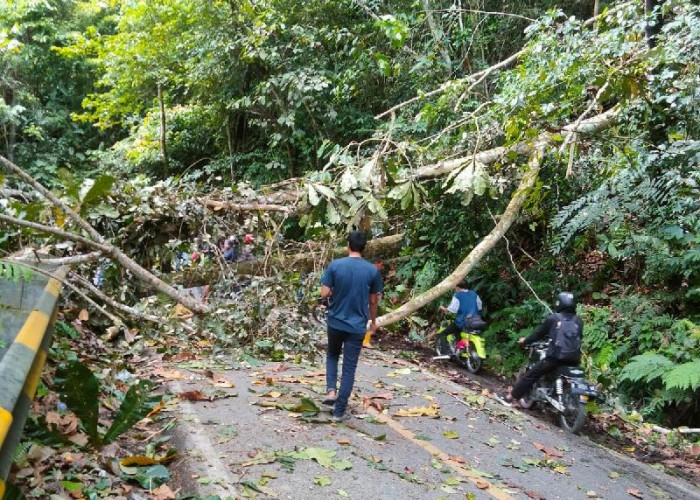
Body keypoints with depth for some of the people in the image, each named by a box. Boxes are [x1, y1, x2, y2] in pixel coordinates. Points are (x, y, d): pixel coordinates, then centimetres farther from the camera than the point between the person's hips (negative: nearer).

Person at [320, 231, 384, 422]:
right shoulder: (372, 270, -6)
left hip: (335, 322, 1)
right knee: (349, 368, 5)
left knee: (332, 355, 27)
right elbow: (373, 301, 2)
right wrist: (373, 321, 18)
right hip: (357, 326, -1)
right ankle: (339, 412, 8)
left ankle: (331, 390, 9)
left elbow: (324, 294, -9)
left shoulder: (335, 265, -8)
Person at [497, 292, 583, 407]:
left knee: (531, 374, 5)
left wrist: (525, 341, 27)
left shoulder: (553, 318, 2)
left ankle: (510, 397, 5)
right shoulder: (579, 321, 12)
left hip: (556, 357, -4)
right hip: (574, 360, 4)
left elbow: (539, 333, 11)